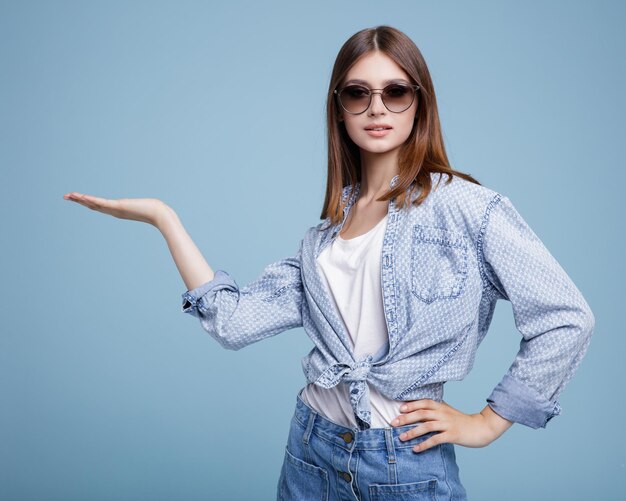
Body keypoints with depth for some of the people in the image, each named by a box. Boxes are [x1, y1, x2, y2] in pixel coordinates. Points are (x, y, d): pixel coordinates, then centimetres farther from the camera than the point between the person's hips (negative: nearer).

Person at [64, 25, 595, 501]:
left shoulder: (466, 207, -10)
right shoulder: (328, 229, 5)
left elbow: (568, 320, -11)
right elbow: (236, 319, -2)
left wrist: (487, 423, -6)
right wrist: (165, 218, -2)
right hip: (312, 450, 5)